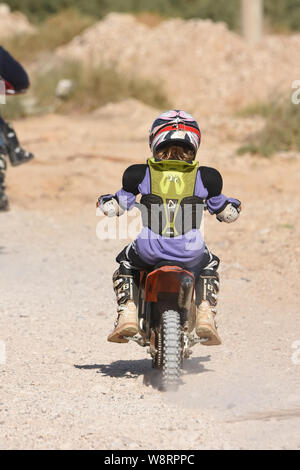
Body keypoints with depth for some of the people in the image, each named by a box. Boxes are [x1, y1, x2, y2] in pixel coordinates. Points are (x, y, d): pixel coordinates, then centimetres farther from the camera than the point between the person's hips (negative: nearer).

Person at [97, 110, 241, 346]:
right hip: (190, 252, 0)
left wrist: (106, 201, 35)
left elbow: (116, 207, 11)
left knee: (125, 263, 33)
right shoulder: (205, 177, 4)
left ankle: (128, 313, 14)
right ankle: (206, 314, 15)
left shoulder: (140, 174, 3)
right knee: (210, 265, 35)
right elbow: (227, 213, 15)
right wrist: (233, 205, 39)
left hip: (150, 250, 0)